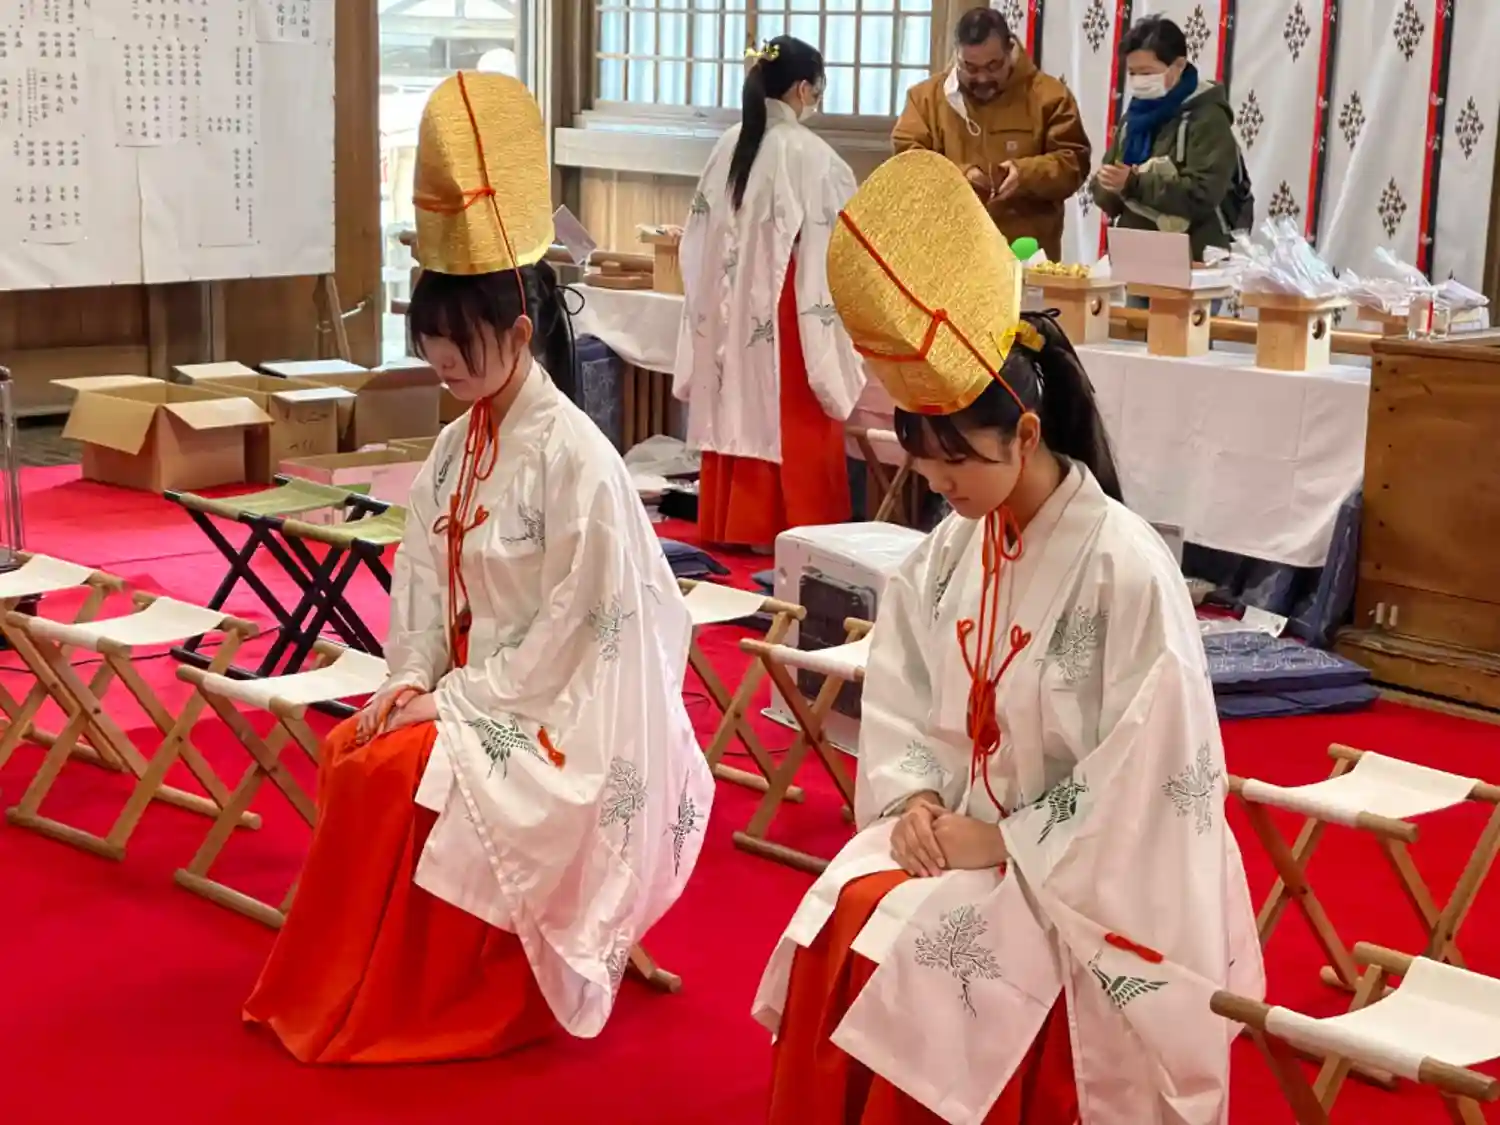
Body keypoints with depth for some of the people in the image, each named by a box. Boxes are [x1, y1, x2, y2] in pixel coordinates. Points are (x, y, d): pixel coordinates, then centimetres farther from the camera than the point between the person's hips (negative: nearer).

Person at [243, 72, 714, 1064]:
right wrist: (414, 680, -7)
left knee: (403, 774, -22)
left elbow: (574, 622, -20)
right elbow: (425, 579, 9)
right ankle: (363, 982, 3)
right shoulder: (459, 444, 7)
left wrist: (456, 700, -18)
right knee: (352, 754, -10)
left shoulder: (574, 456, -19)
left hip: (560, 714, -8)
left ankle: (393, 1007, -3)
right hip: (472, 691, 8)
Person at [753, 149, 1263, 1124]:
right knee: (839, 925, -17)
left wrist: (1002, 842, -18)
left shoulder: (1124, 566, -18)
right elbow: (902, 700, 9)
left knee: (921, 956, -25)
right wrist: (917, 799, -10)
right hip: (963, 832, 6)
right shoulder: (951, 548, 3)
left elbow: (1145, 771, -19)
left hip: (1085, 870, -6)